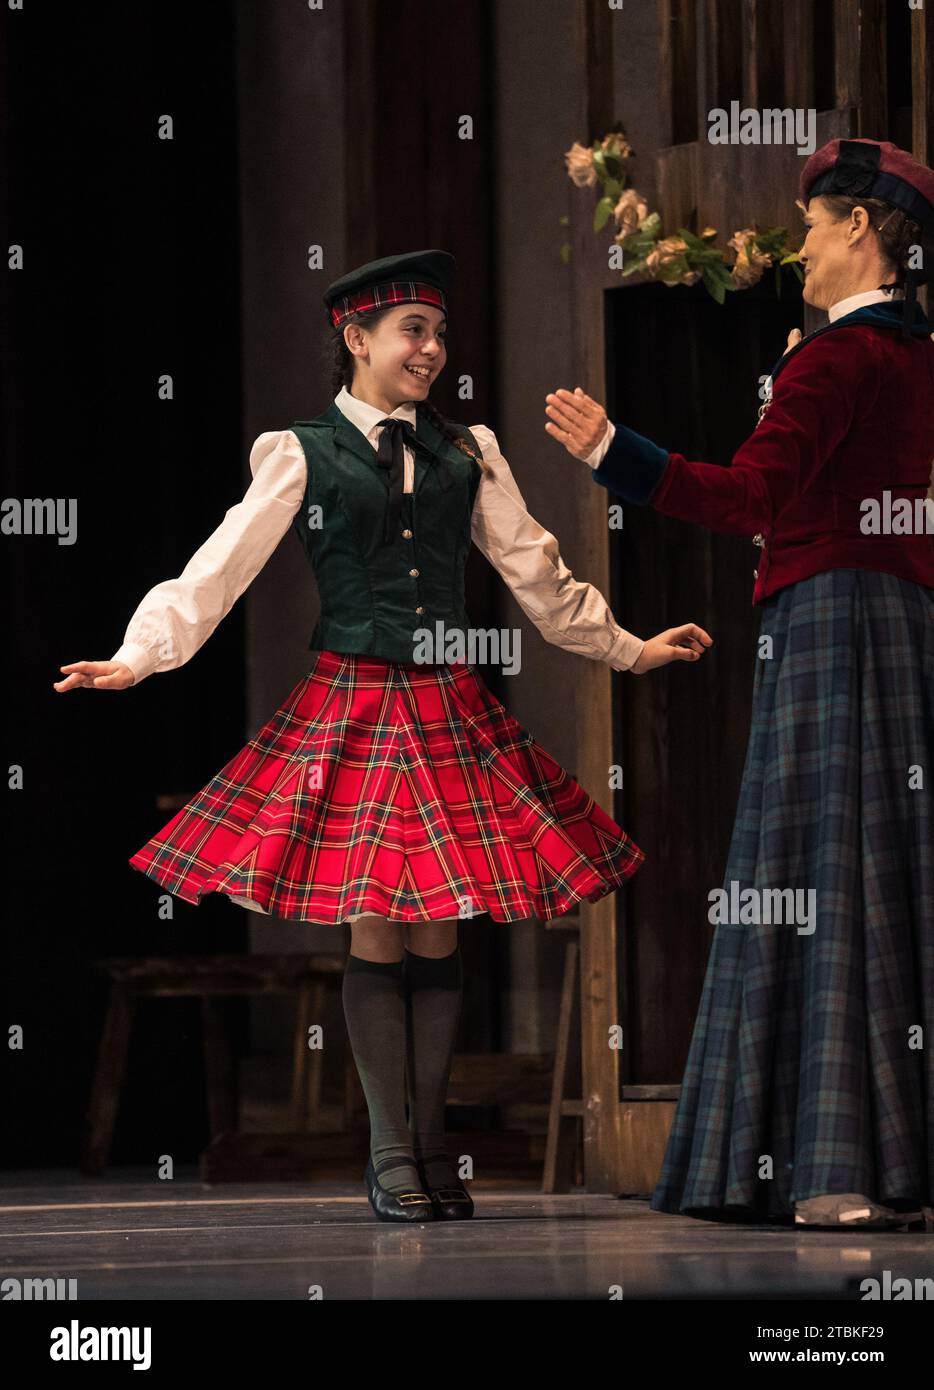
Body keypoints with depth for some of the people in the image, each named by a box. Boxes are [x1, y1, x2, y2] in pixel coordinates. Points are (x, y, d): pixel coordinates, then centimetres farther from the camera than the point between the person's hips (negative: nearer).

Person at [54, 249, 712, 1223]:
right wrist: (137, 657, -14)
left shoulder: (467, 455, 10)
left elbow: (536, 574, 18)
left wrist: (629, 650, 21)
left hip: (450, 713, 3)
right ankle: (389, 1154, 2)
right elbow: (220, 568, -5)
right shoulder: (303, 456, 0)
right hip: (350, 710, -3)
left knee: (439, 927, 2)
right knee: (375, 930, -3)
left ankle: (430, 1143, 10)